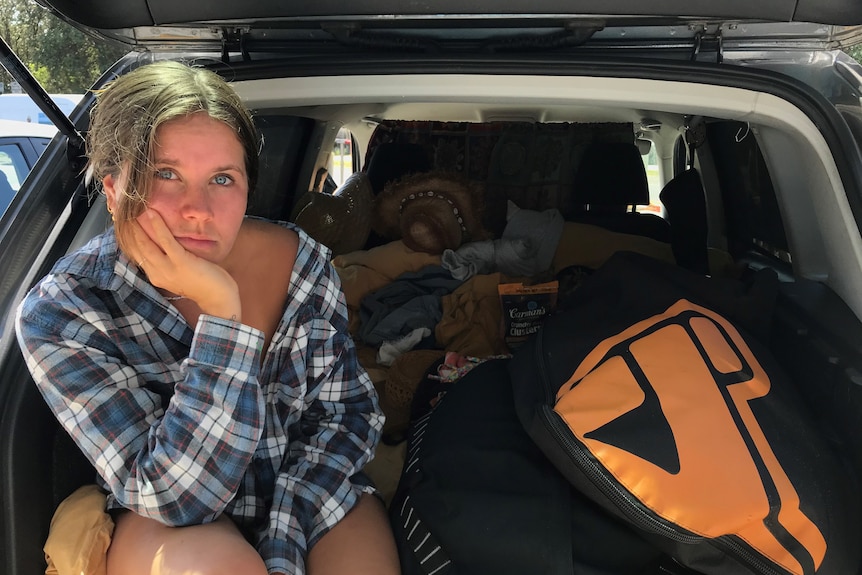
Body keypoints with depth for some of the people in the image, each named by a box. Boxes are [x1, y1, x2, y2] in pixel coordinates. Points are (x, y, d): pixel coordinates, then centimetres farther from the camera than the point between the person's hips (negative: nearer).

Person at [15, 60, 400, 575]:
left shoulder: (300, 259, -14)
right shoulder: (57, 315, -20)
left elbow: (348, 410, -6)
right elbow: (175, 498, -25)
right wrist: (221, 311, -34)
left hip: (315, 484, 2)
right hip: (167, 523, -1)